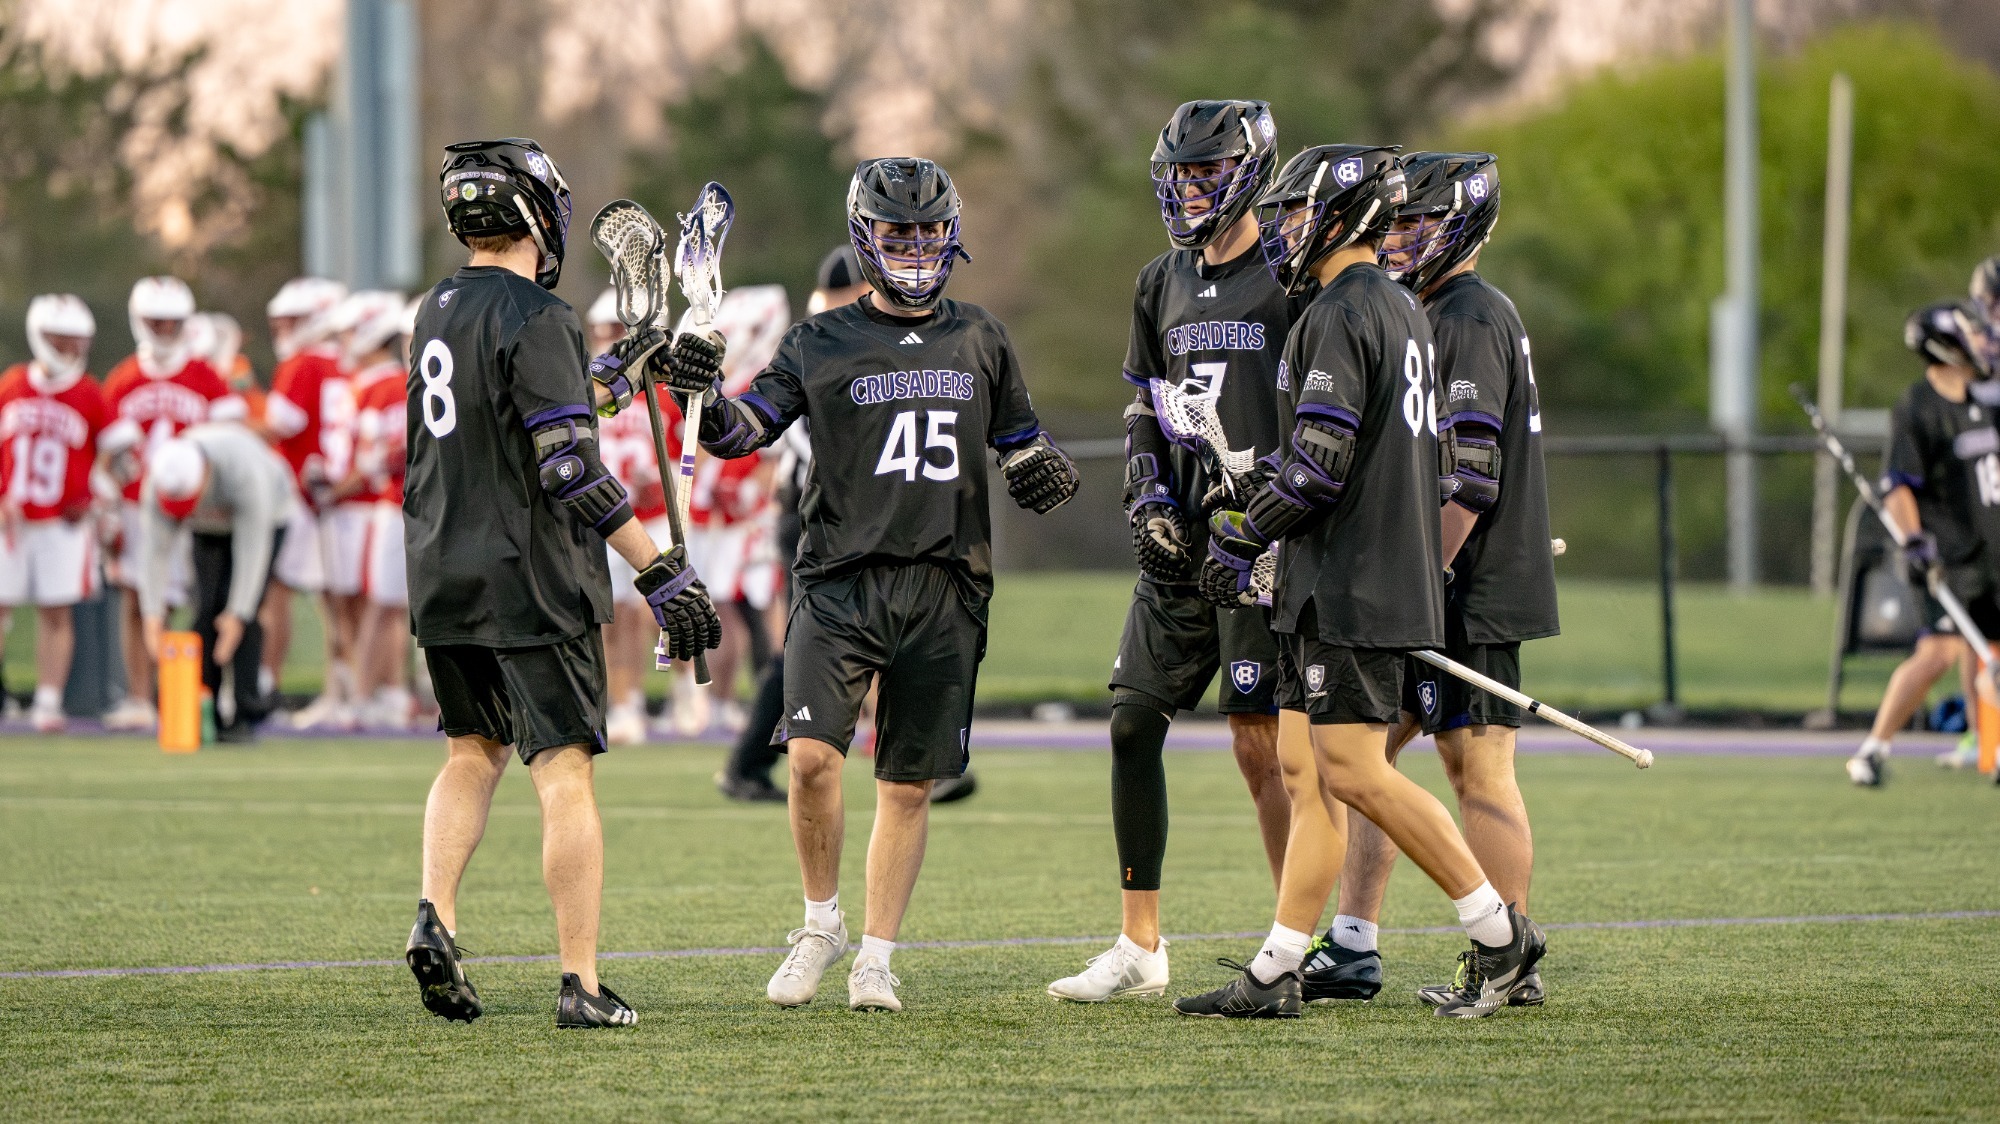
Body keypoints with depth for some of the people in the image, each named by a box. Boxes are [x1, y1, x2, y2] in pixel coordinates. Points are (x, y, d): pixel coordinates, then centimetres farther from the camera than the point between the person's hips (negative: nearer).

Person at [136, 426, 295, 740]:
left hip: (262, 517, -4)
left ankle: (242, 716, -14)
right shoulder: (159, 482, -31)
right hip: (209, 531, 4)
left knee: (243, 614, -17)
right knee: (208, 608, -11)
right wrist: (152, 614, -37)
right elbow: (154, 549, -29)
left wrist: (238, 615, -39)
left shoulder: (244, 472, -43)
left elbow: (252, 549, -38)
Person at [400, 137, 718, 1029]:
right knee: (564, 774, -3)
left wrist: (611, 376, 31)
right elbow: (572, 472, -21)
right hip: (530, 583, -7)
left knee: (474, 753, 21)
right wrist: (662, 573, -19)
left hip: (443, 579, 7)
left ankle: (435, 915, 2)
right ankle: (581, 984, -5)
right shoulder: (535, 320, -15)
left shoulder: (438, 312, 10)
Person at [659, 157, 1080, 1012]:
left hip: (945, 591, 2)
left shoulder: (980, 342, 14)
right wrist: (702, 398, -22)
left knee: (908, 785, 4)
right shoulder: (821, 343, 5)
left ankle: (876, 959, 15)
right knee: (812, 755, -17)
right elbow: (746, 430, -2)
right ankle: (821, 922, 5)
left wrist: (1044, 473, 2)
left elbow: (1018, 447, 24)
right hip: (841, 580, -2)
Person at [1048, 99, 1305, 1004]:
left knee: (1260, 742, -8)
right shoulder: (1163, 285, 14)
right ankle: (1140, 945, 10)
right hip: (1182, 544, 7)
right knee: (1134, 720, 3)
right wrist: (1148, 497, 4)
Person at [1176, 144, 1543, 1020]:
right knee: (1323, 776, 9)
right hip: (1395, 574, 10)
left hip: (1350, 581, -10)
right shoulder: (1402, 311, 16)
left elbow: (1318, 465, -21)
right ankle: (1276, 972, 9)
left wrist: (1239, 541, -8)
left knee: (1355, 773, -9)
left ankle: (1499, 932, -6)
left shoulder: (1339, 318, -15)